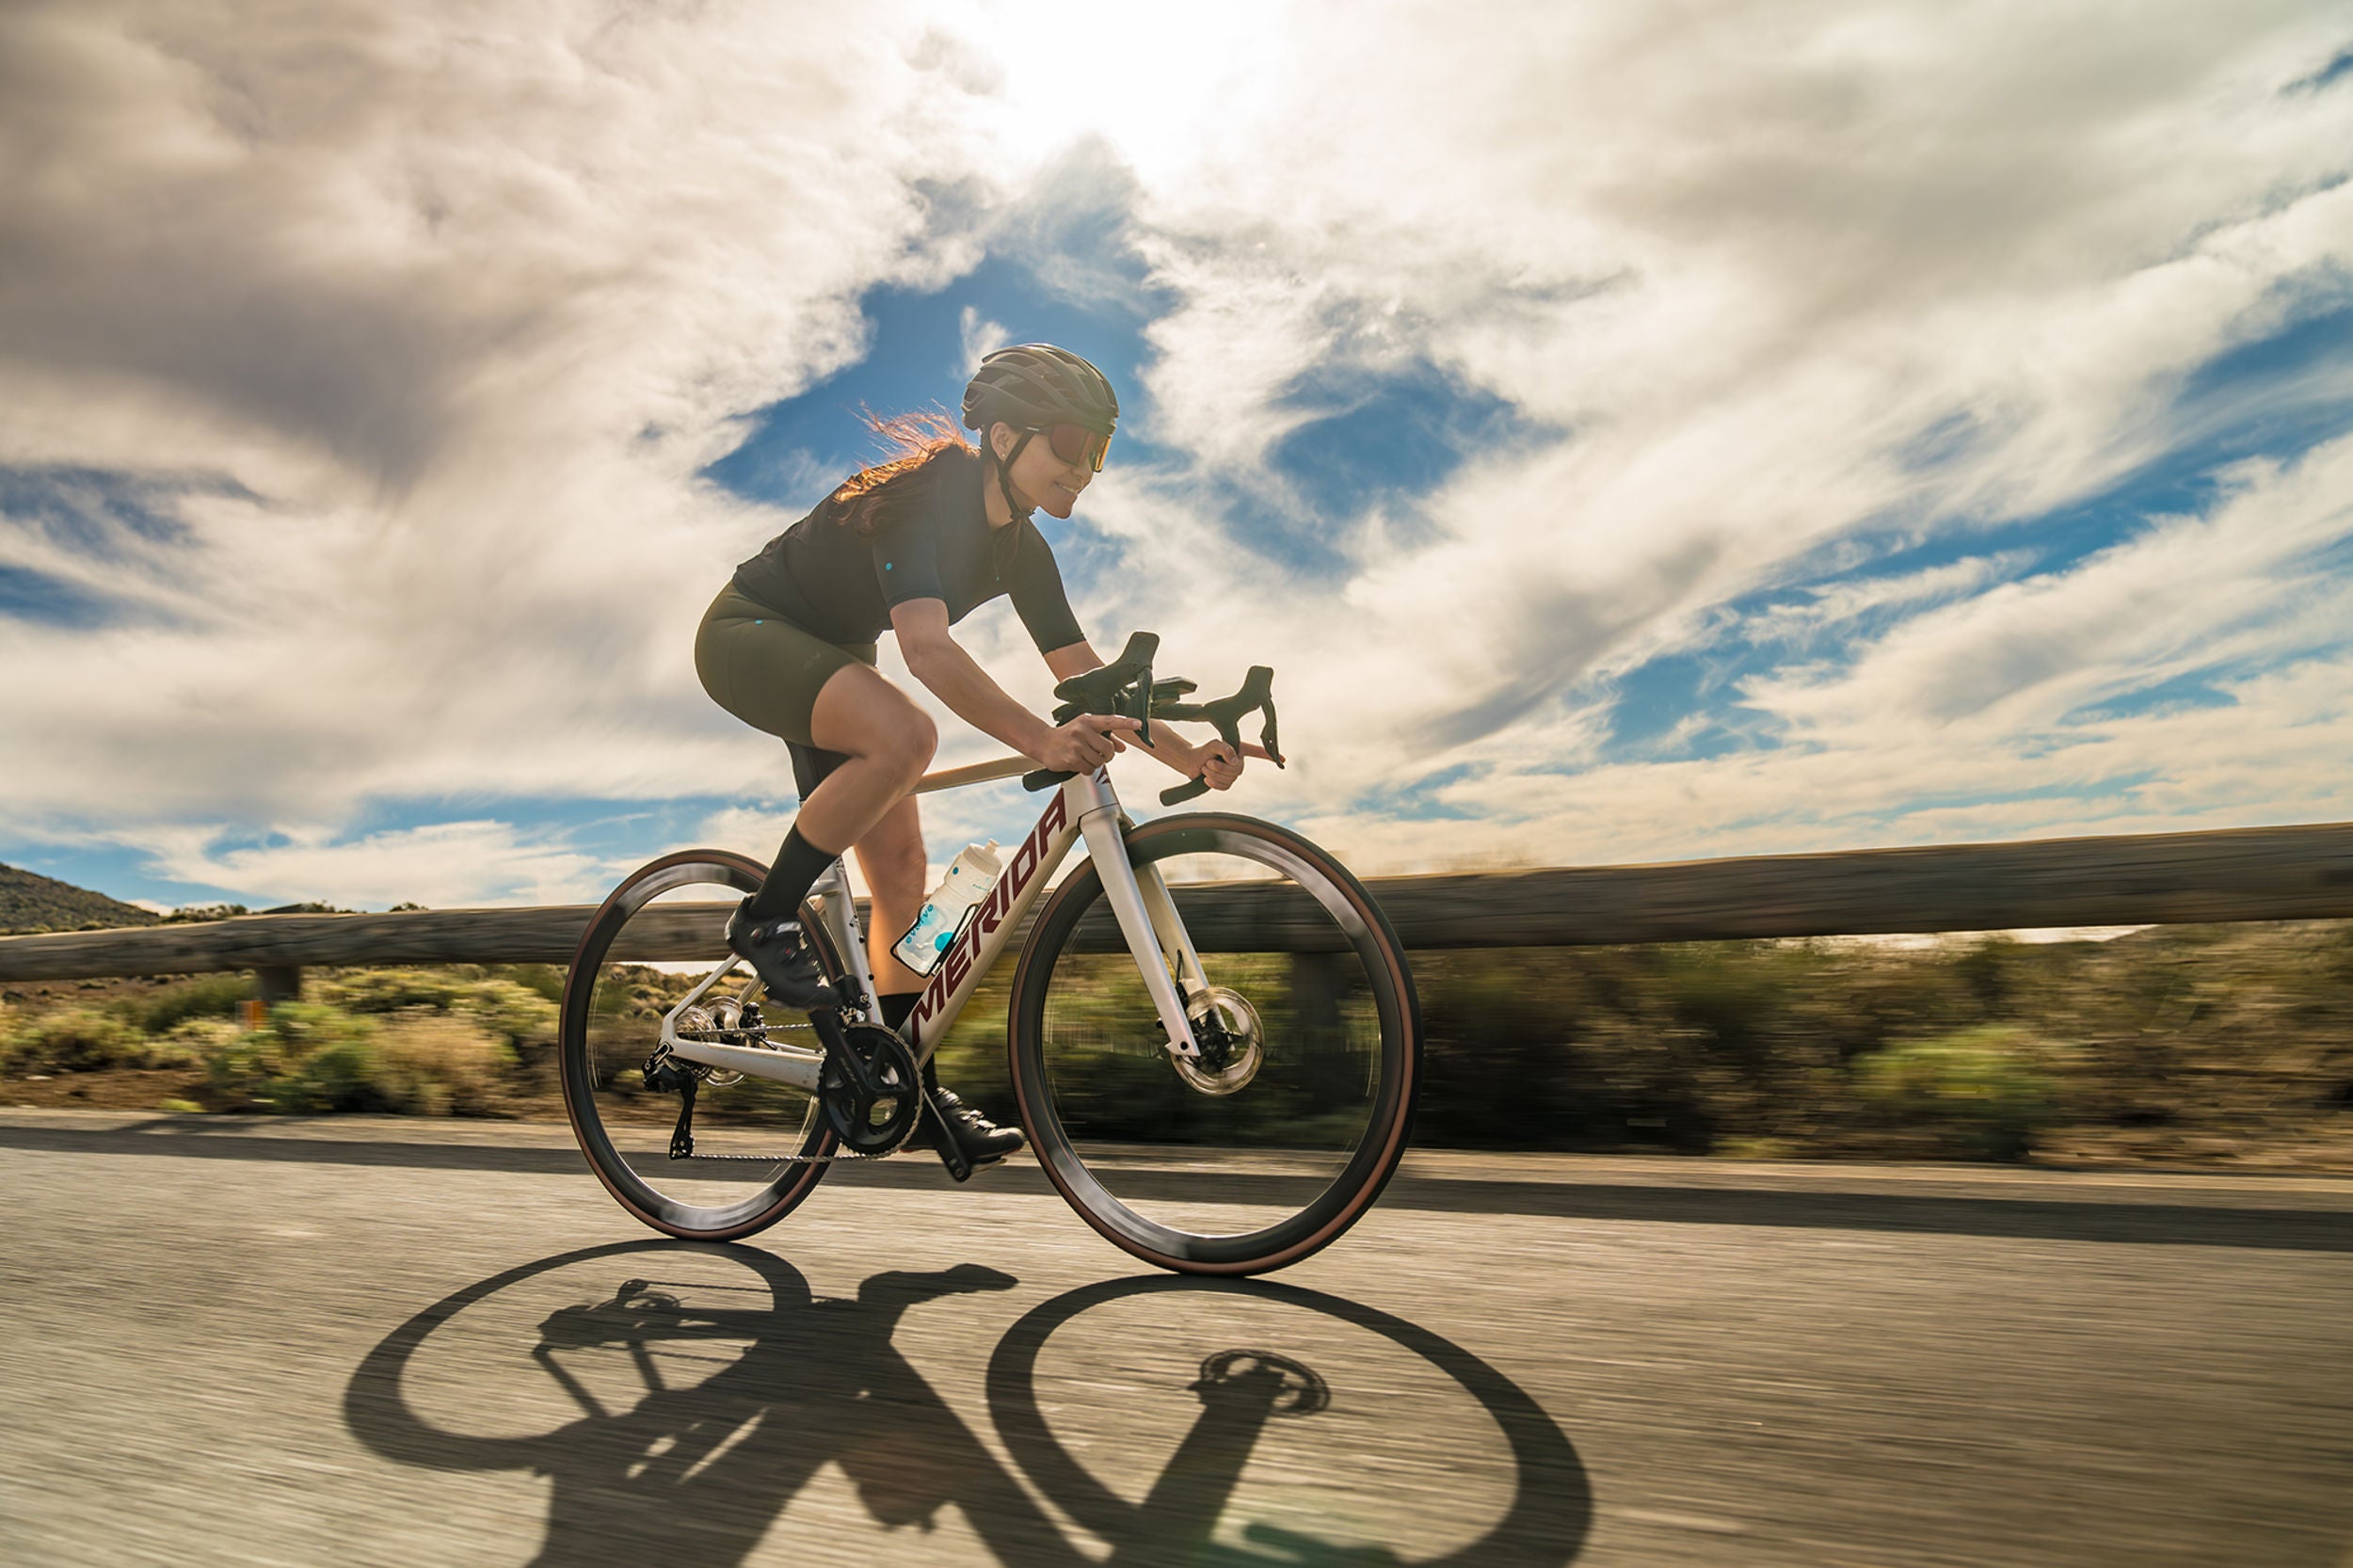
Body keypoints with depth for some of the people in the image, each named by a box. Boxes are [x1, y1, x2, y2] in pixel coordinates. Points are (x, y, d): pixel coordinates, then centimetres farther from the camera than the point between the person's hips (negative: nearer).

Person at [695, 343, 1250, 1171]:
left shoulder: (1020, 549, -3)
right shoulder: (927, 495, -27)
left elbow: (1087, 675, -4)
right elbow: (927, 644, -44)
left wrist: (1189, 756, -16)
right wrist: (1039, 739, -56)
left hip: (831, 659, 8)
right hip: (748, 634, -8)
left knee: (901, 866, -1)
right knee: (906, 733, -36)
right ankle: (766, 920, -17)